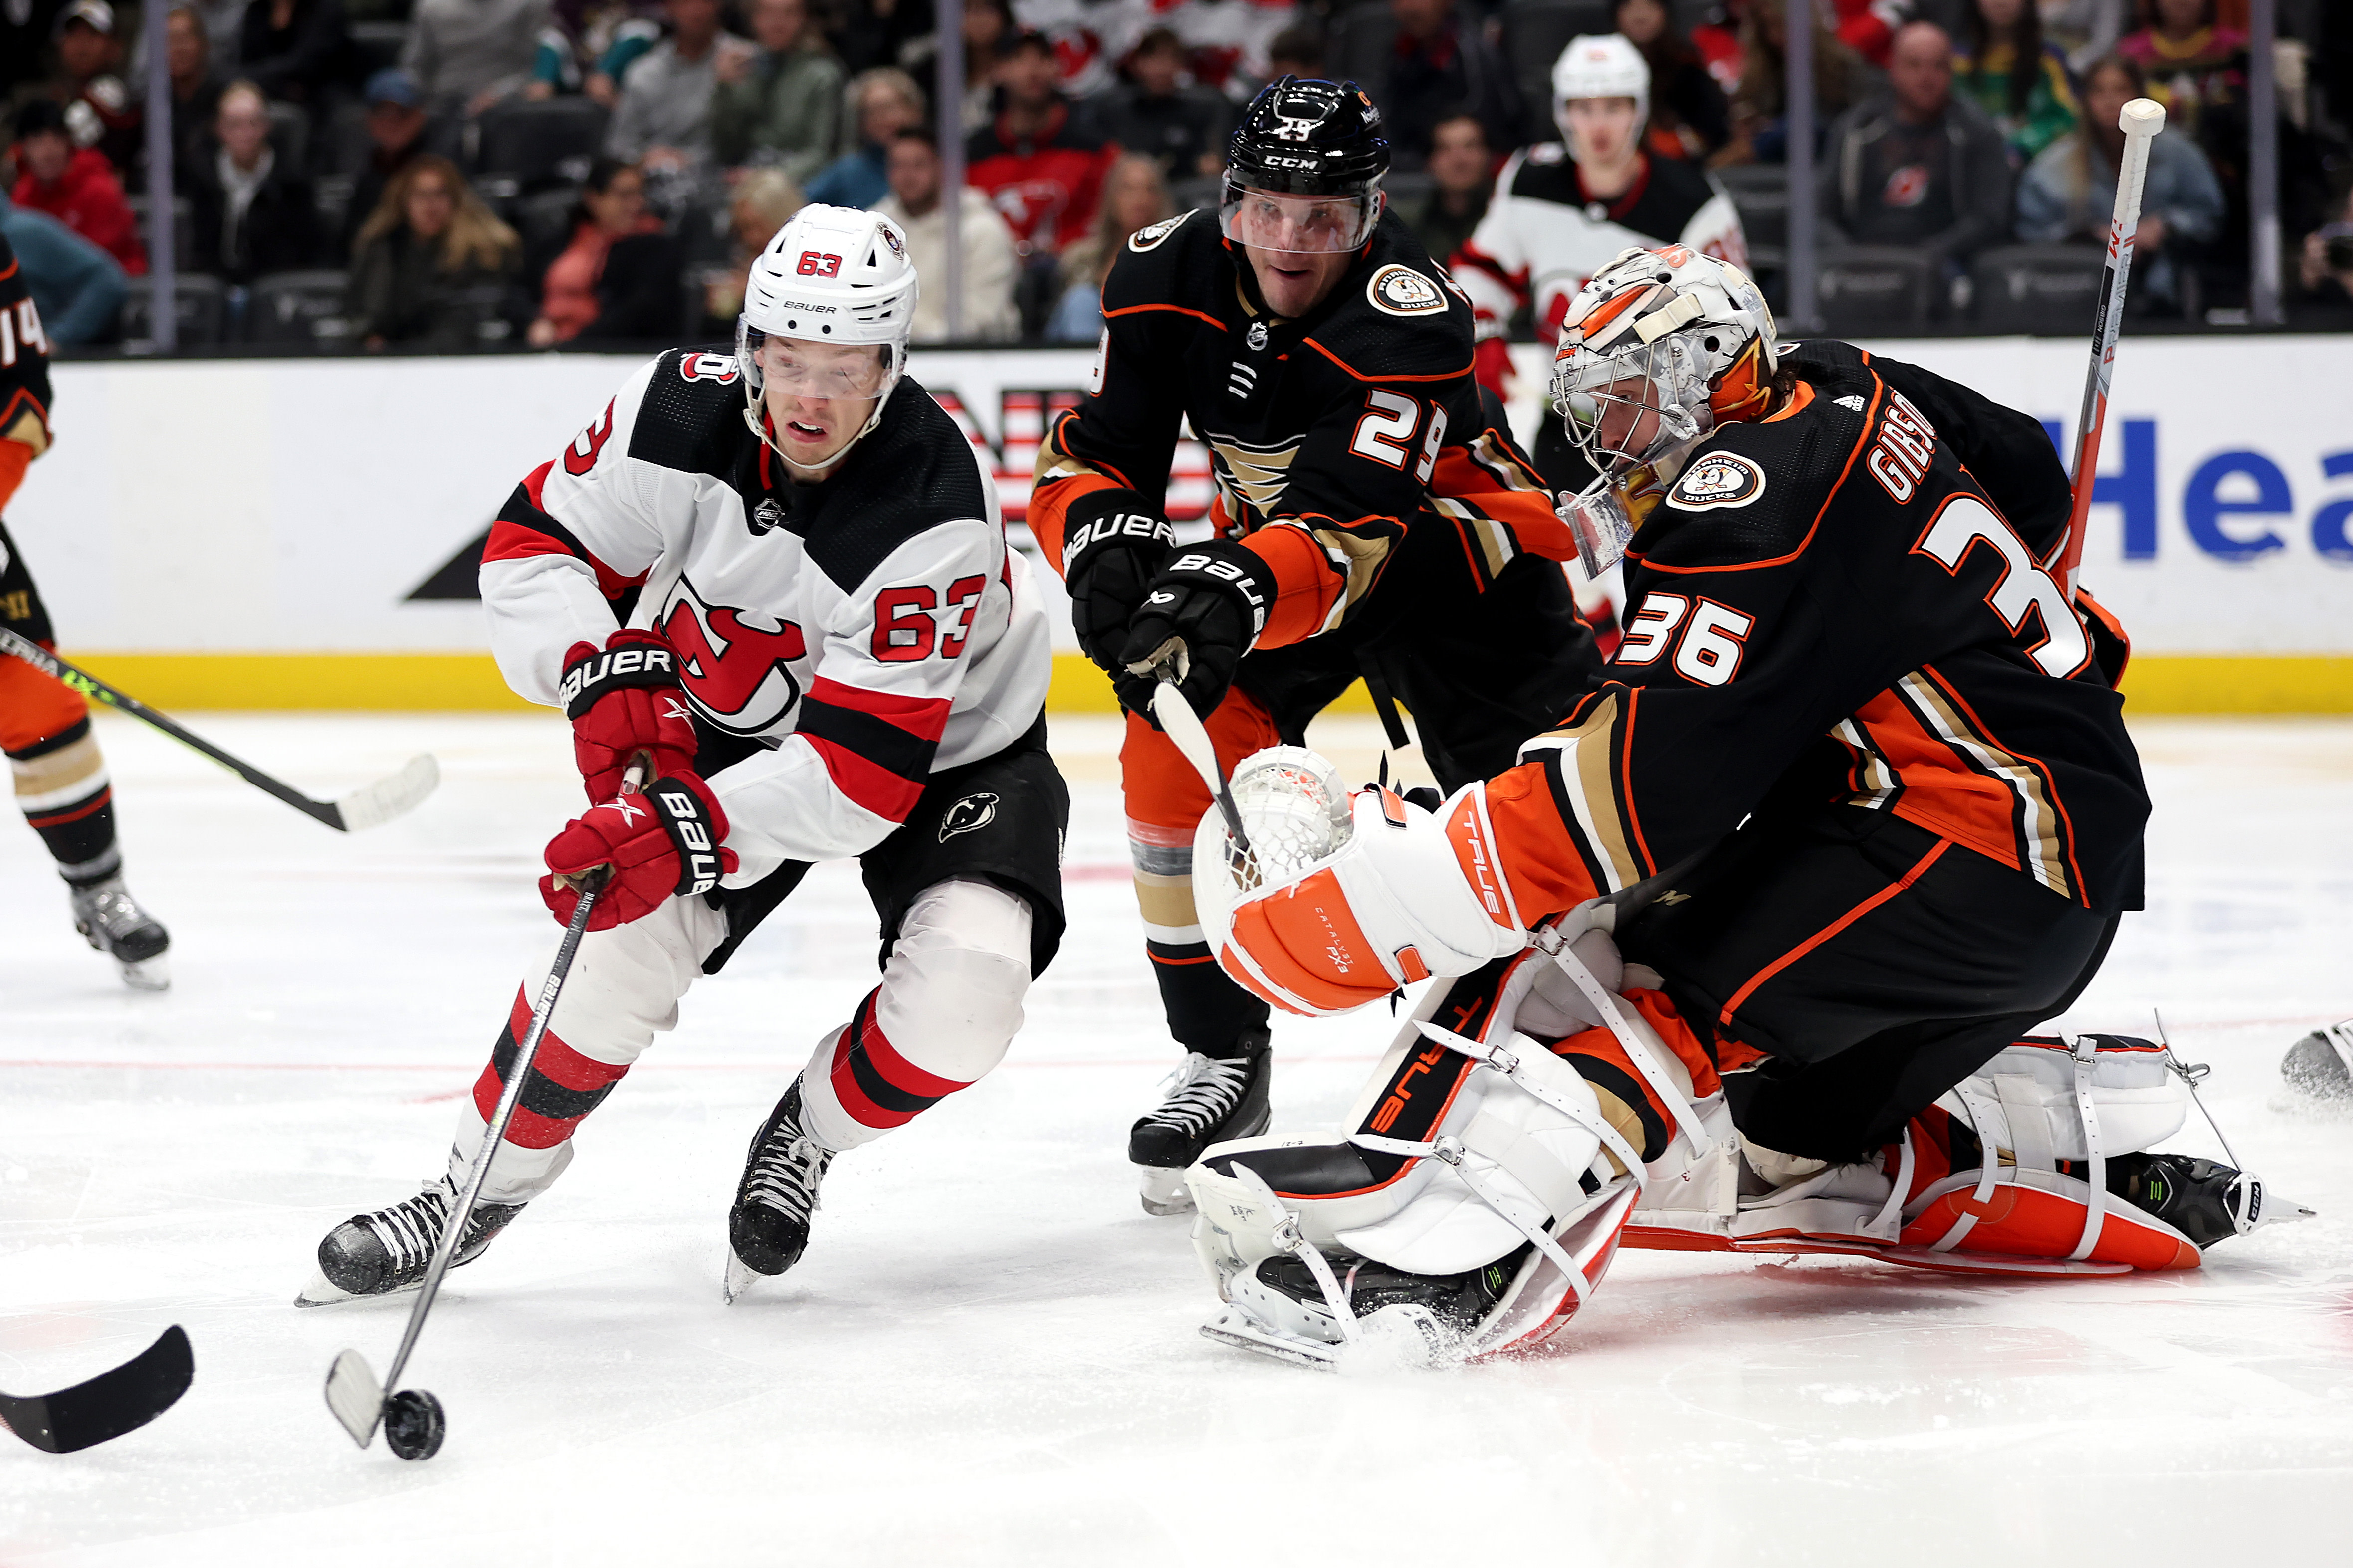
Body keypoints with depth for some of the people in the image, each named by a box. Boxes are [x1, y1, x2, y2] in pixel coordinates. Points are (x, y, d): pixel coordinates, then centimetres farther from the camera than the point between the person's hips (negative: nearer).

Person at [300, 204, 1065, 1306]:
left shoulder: (933, 511, -36)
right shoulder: (681, 414, -24)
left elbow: (869, 768, -38)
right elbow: (534, 545, -11)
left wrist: (687, 831, -49)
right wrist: (604, 675, -30)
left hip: (945, 741, -3)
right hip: (738, 719, 3)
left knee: (964, 994, -27)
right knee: (620, 939, -18)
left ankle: (806, 1138, 5)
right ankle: (485, 1180, 6)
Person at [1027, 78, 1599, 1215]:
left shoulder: (1408, 318, -34)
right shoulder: (1168, 275, -18)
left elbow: (1348, 530, -43)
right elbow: (1090, 457, -16)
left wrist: (1239, 590, -62)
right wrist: (1106, 543, -39)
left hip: (1441, 535, -4)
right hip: (1271, 540, 4)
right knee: (1178, 754, -16)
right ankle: (1223, 1056, -2)